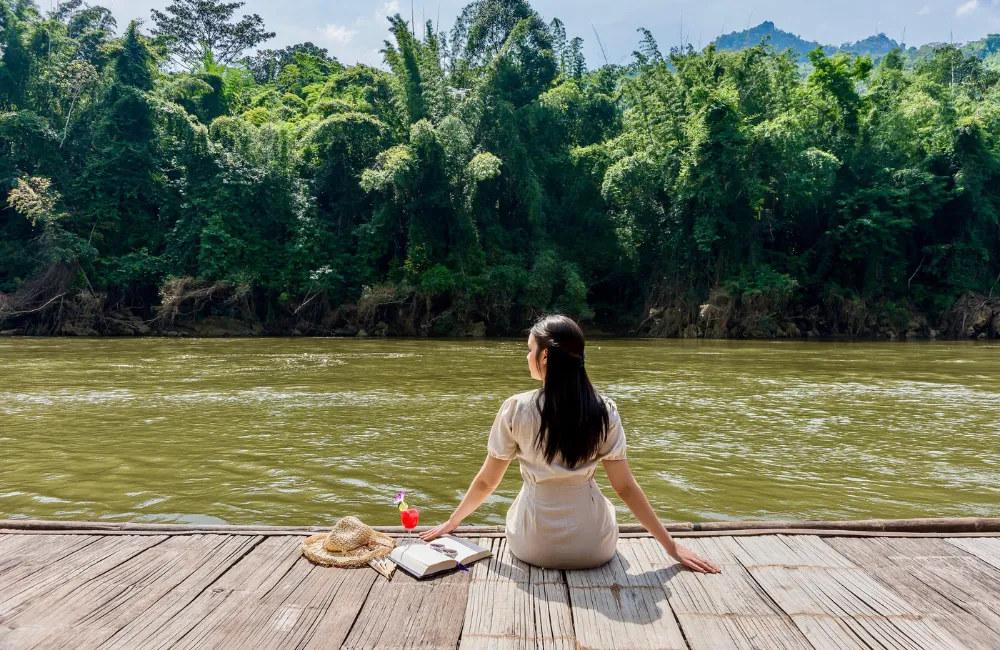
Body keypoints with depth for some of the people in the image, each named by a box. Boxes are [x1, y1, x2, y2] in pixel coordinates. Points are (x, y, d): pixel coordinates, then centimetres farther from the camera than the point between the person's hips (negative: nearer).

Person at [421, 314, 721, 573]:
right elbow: (625, 486, -7)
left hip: (533, 547, 0)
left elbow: (486, 482, -3)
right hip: (594, 547, 1)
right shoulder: (604, 411, -8)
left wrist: (451, 522, 13)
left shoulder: (516, 409, -12)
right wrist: (671, 545, 2)